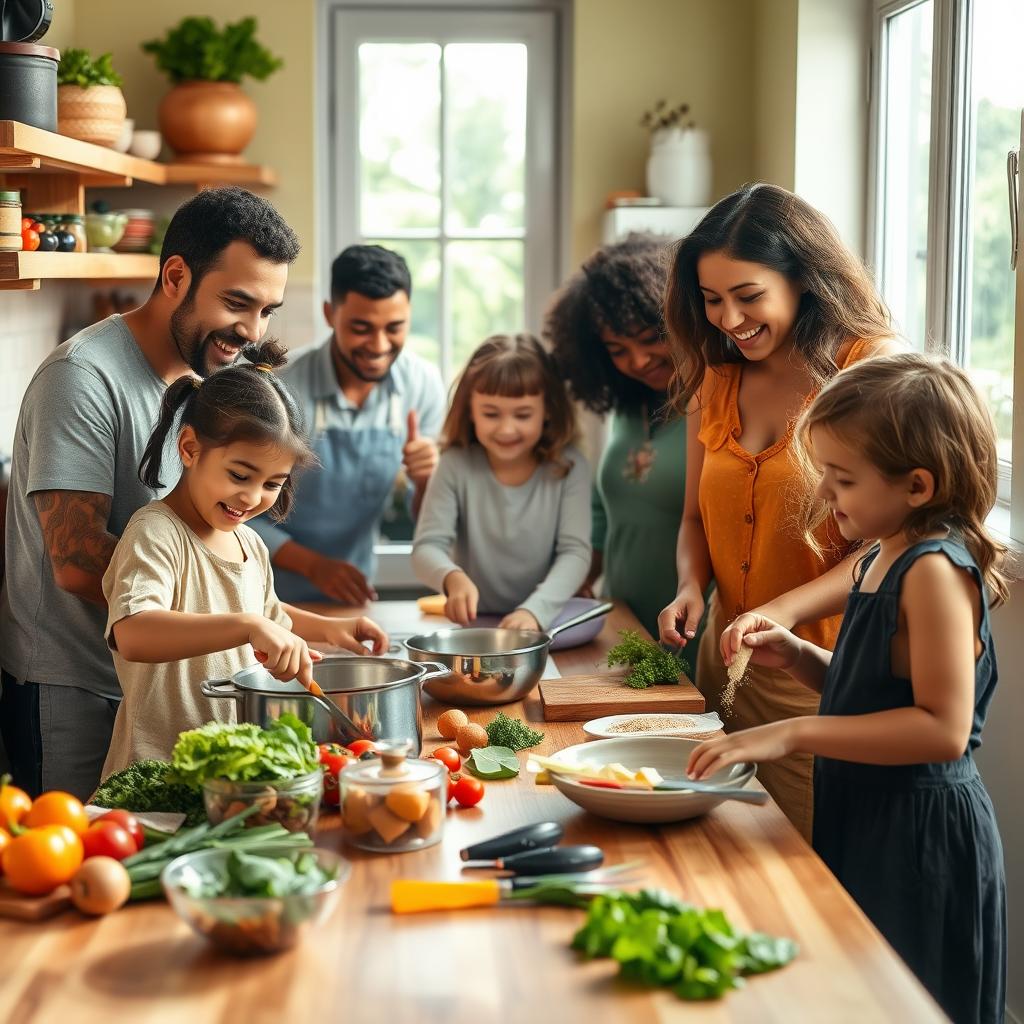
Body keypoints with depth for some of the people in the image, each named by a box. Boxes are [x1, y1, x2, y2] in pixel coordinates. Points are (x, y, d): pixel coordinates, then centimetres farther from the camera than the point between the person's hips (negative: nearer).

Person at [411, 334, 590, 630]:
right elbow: (427, 546, -8)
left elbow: (575, 551, -11)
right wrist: (452, 578, -31)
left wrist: (534, 611, -28)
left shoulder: (568, 467, -4)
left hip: (547, 625, 0)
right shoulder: (457, 465, -3)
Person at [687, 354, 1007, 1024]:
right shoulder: (884, 560, 8)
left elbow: (943, 727, -27)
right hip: (868, 825, 9)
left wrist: (795, 734, -28)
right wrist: (797, 656, 1)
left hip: (920, 838, -9)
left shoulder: (935, 572, -21)